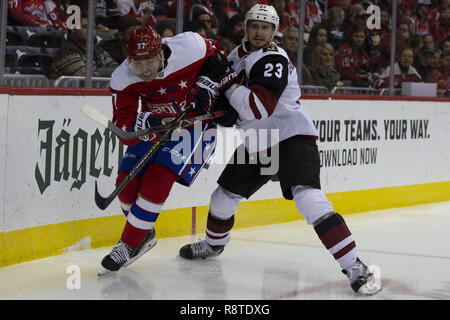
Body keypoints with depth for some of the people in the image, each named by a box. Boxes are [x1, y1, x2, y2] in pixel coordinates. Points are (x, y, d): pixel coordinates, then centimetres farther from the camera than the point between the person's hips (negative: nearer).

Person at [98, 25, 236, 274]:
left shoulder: (190, 47, -26)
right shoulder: (123, 79, -19)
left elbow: (216, 57, -4)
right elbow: (122, 124, -20)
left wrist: (206, 85, -17)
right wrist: (145, 121, -40)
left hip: (195, 121, -4)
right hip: (154, 126, 4)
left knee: (157, 180, -19)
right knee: (127, 182, -5)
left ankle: (128, 246, -7)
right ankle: (145, 234, 23)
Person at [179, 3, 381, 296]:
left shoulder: (273, 59, -20)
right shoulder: (238, 55, 8)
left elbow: (259, 107, -32)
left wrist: (226, 84, -22)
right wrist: (220, 106, 0)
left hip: (292, 137, -9)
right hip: (257, 145, 9)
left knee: (309, 198, -27)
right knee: (225, 195, 15)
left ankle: (355, 267, -29)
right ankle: (215, 244, 46)